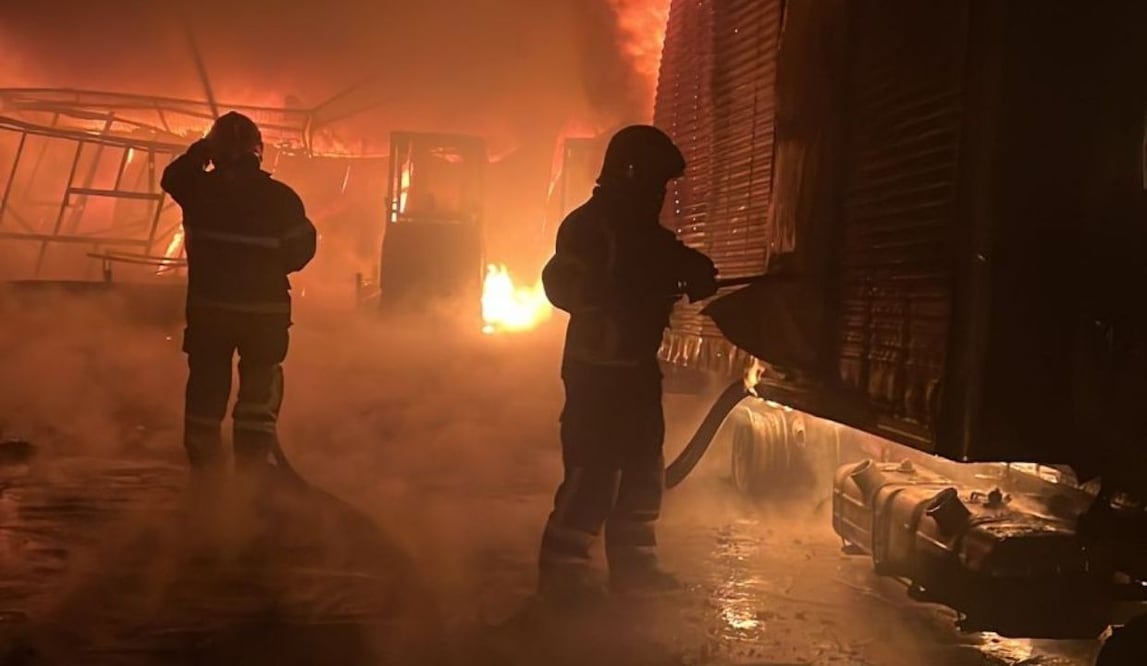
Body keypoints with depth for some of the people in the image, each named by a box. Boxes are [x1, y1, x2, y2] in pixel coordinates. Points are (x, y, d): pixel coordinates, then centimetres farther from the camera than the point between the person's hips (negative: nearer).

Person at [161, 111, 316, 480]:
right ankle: (253, 465, 7)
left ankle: (205, 466, 21)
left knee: (207, 387, 15)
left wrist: (199, 151, 24)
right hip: (265, 310, -1)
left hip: (208, 307, 2)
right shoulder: (280, 197, -10)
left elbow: (171, 177, 16)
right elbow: (301, 249, -3)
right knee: (260, 393, 9)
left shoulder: (199, 189, -6)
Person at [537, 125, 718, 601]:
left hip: (637, 365, 9)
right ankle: (561, 570, -1)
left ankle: (632, 562, 23)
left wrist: (693, 273, -3)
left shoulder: (644, 229, 14)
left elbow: (661, 271, 19)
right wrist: (621, 295, -29)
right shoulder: (589, 225, -13)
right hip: (597, 368, -9)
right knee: (592, 470, -10)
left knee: (644, 467, 13)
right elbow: (561, 284, -22)